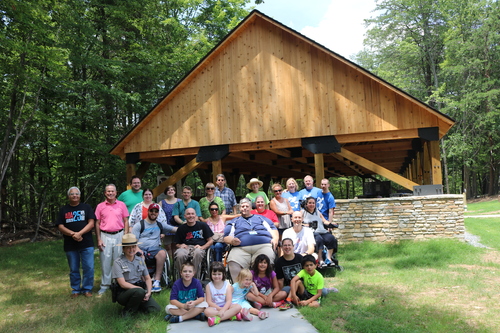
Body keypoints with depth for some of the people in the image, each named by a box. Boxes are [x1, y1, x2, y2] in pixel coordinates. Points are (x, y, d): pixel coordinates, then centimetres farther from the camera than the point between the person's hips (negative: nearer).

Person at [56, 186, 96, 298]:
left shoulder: (86, 207, 6)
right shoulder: (63, 210, 11)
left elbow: (91, 223, -3)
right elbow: (60, 226, 2)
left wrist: (79, 233, -17)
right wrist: (72, 234, -15)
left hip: (86, 244, -1)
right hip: (70, 245, 1)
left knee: (88, 268, -3)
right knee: (74, 269, 9)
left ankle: (87, 289, 11)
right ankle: (75, 290, 22)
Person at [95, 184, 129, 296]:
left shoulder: (122, 205, 4)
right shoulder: (100, 206, 4)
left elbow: (126, 221, 6)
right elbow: (97, 224, 7)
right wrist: (98, 239, 0)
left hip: (119, 235, 0)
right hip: (105, 236, 0)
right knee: (105, 261, 3)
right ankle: (105, 285, 15)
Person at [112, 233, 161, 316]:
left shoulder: (140, 260, 8)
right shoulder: (118, 262, -8)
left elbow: (148, 278, 11)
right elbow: (123, 284, -15)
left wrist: (148, 292, -7)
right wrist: (141, 288, -18)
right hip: (124, 293, -5)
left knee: (156, 309, -17)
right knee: (139, 291, -37)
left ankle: (137, 306, 11)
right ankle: (127, 311, -10)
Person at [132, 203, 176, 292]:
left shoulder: (160, 225, 19)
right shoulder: (139, 225, 11)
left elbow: (176, 229, 17)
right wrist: (138, 250, -14)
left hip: (154, 249, 2)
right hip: (141, 249, -2)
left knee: (162, 253, -32)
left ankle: (156, 281, -29)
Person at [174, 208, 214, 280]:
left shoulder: (203, 225, 13)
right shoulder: (181, 228, 17)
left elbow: (211, 241, 11)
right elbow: (177, 244, 20)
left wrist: (202, 247, -6)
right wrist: (180, 245, -4)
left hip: (199, 248, -1)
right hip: (186, 247, 2)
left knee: (197, 252, -41)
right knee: (180, 255, -36)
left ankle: (196, 278, -27)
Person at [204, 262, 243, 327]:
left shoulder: (227, 285, -1)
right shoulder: (209, 286, 0)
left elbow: (229, 301, -10)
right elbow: (209, 302, -5)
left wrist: (223, 310, -27)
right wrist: (219, 308, -18)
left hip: (226, 306, 1)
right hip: (215, 307, -1)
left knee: (238, 307, -27)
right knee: (207, 311, -34)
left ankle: (217, 319, -34)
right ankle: (232, 316, -31)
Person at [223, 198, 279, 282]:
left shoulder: (260, 218, 31)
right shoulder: (234, 222, 30)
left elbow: (273, 229, 24)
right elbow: (226, 237, 18)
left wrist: (275, 239, 3)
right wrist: (232, 241, -5)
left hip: (263, 245, 0)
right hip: (240, 248, 1)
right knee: (233, 264, -31)